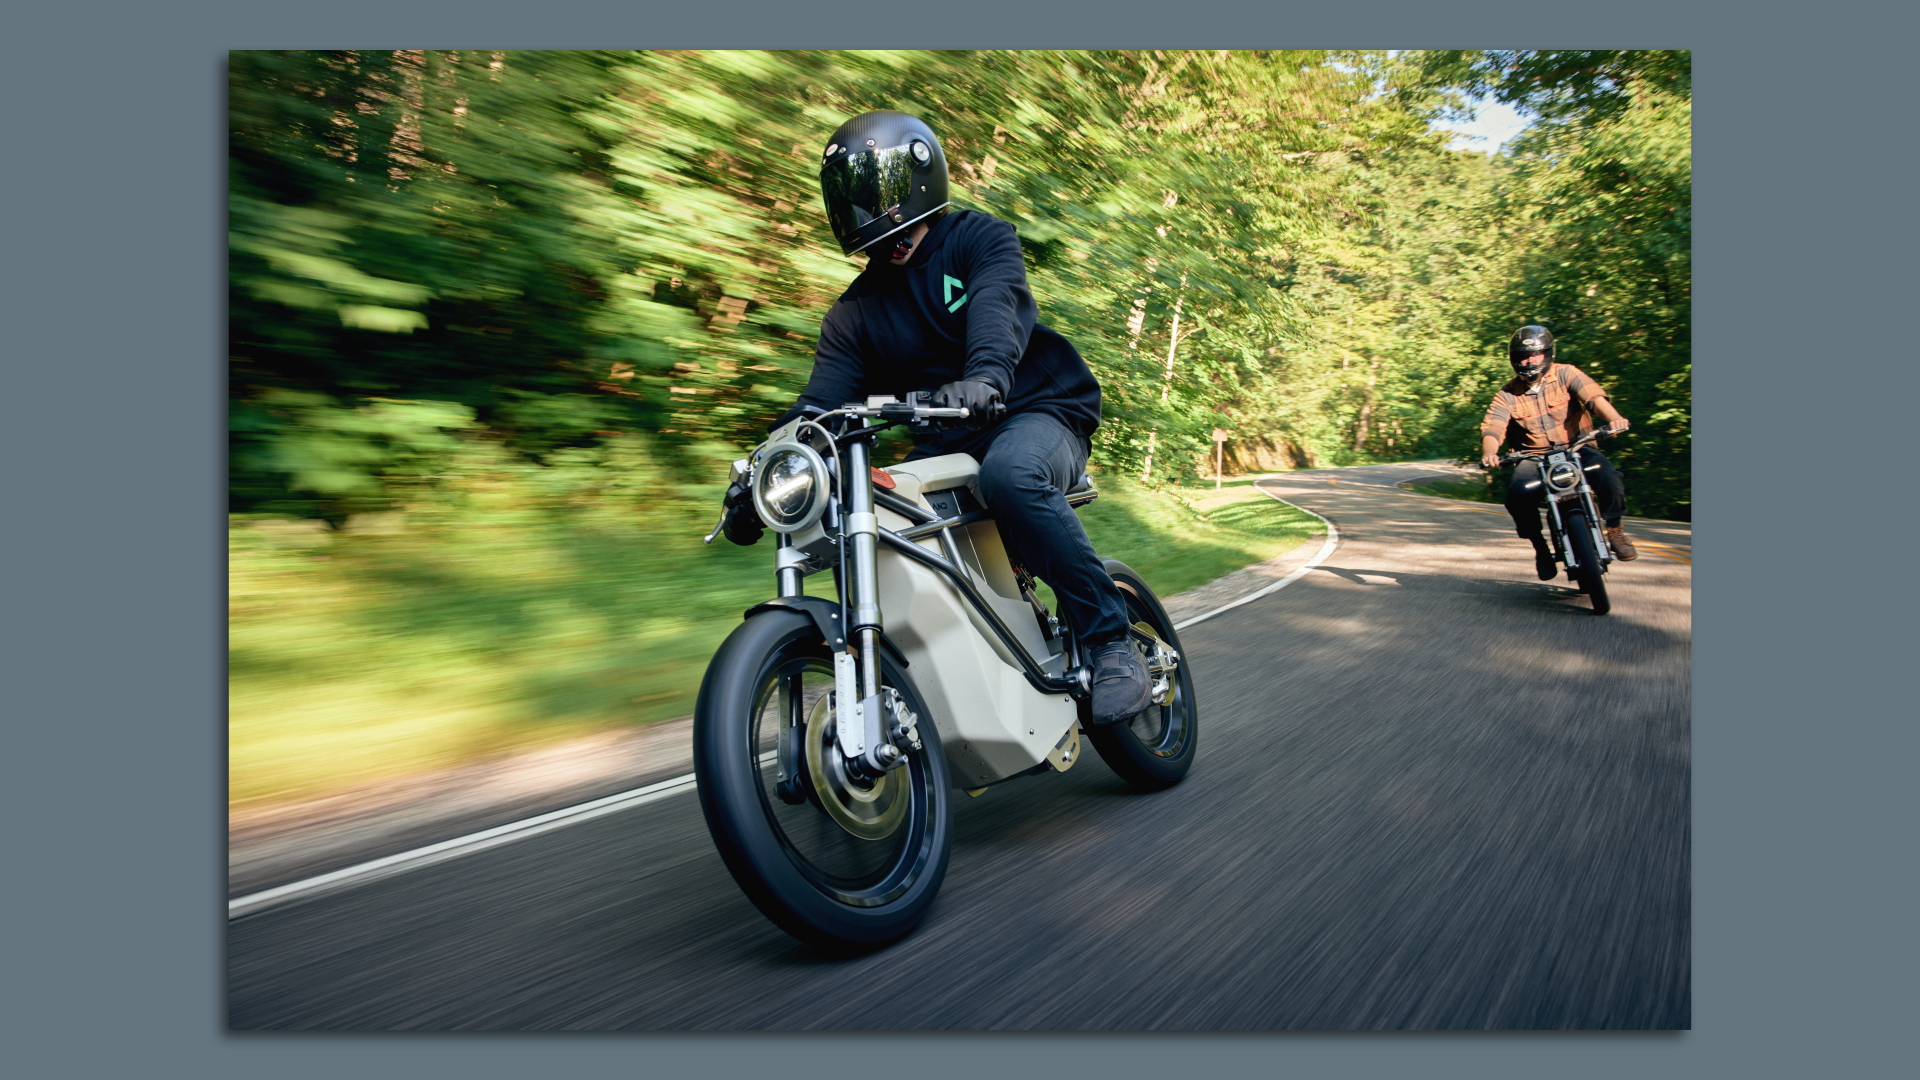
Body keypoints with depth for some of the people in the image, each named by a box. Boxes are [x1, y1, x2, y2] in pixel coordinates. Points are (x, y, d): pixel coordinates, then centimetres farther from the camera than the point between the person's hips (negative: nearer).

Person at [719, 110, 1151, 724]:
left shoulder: (980, 239, -1)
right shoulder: (854, 314, 12)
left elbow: (998, 305, -23)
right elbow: (818, 405, 1)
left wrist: (984, 375, -46)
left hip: (1036, 410, -5)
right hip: (943, 444, 5)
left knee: (1011, 474, -38)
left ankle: (1111, 640, -28)